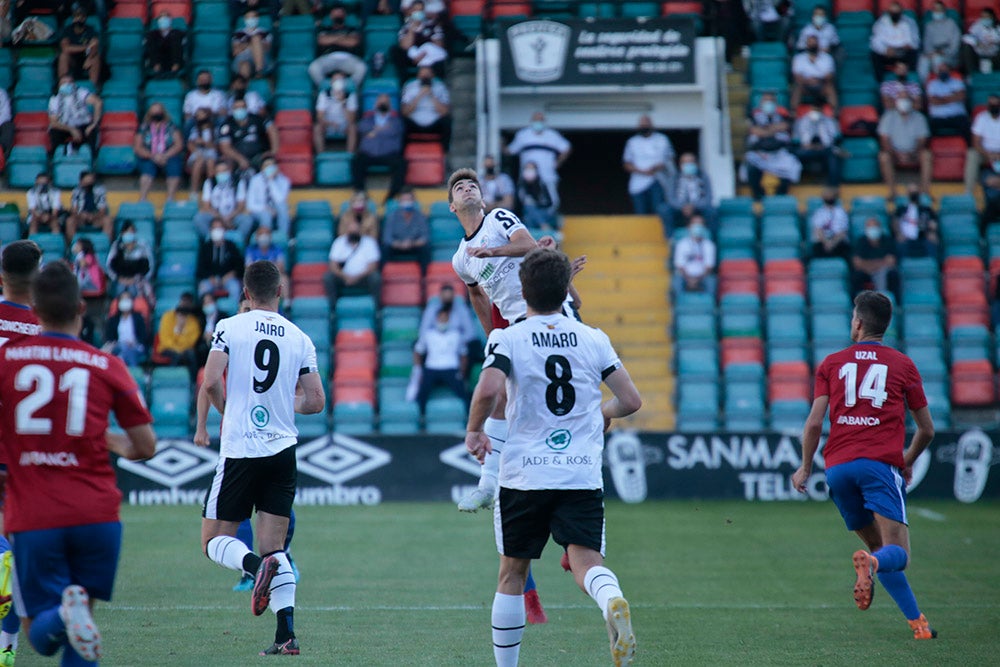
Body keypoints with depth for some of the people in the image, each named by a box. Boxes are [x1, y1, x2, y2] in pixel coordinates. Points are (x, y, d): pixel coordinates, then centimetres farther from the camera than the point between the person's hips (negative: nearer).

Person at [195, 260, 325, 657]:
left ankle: (255, 565, -24)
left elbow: (210, 382, -14)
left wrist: (228, 411, 6)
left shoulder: (229, 328, -4)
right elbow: (316, 401, 5)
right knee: (274, 546, 8)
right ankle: (286, 634, -4)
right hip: (282, 450, 3)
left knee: (214, 541, 7)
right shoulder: (299, 339, 6)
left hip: (239, 450, -3)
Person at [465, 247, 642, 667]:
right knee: (585, 559, -9)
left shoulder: (507, 339, -2)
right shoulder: (594, 340, 6)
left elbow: (488, 391, -19)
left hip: (524, 474, -1)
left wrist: (474, 431, -1)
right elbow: (631, 401, 6)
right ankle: (613, 602, -43)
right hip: (583, 474, 1)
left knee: (512, 573, 13)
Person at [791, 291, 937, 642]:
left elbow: (814, 422, 4)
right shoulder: (902, 364, 13)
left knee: (876, 545, 14)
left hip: (838, 467, 2)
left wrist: (805, 467, 16)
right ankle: (870, 563, -46)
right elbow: (927, 430, 17)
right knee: (897, 553, -10)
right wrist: (908, 461, 36)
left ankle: (917, 621, 2)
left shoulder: (832, 363, 14)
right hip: (882, 464, -2)